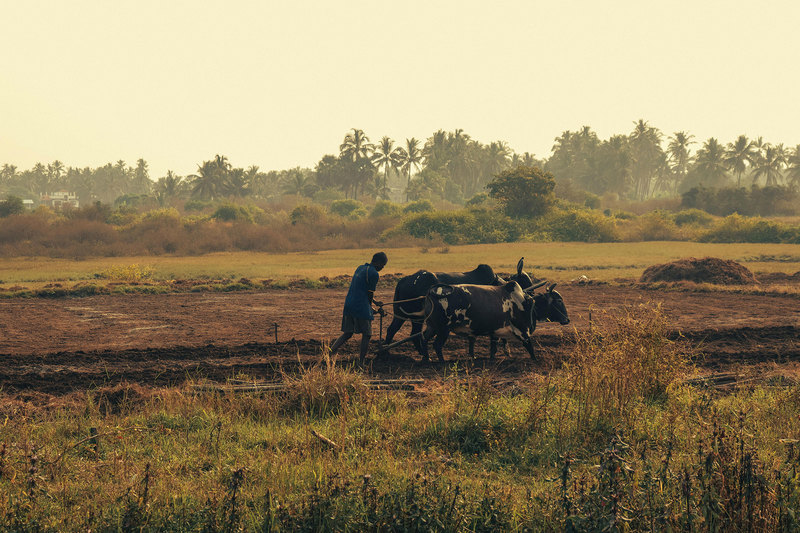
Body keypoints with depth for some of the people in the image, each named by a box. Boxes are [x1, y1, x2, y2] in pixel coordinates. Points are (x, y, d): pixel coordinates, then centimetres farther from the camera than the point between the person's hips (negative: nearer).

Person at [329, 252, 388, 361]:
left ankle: (329, 353, 2)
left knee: (347, 333, 14)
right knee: (366, 335, 4)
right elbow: (370, 294, -6)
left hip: (348, 306, 8)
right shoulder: (374, 274, -10)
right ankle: (361, 361, 3)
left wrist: (375, 302, 32)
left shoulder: (360, 268, 18)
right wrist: (370, 307, 13)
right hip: (361, 307, -8)